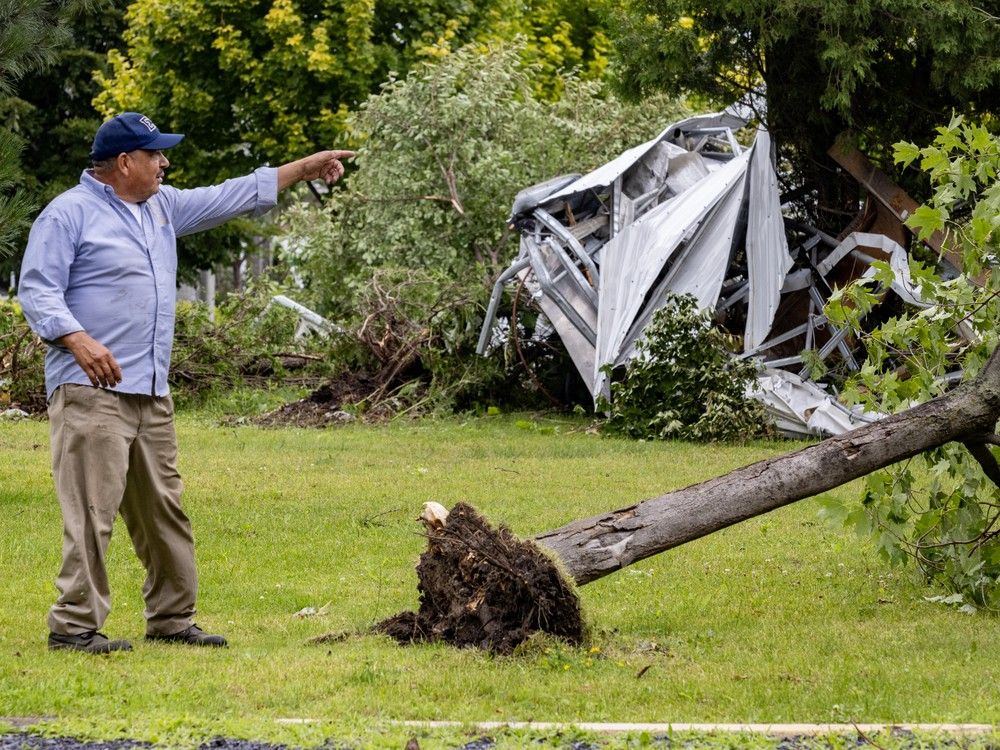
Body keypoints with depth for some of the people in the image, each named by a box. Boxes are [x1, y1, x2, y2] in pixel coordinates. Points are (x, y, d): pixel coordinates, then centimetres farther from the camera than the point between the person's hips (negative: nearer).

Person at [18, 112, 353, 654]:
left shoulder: (163, 207, 18)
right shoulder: (69, 214, -6)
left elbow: (229, 198, 26)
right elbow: (36, 290, -11)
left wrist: (304, 168, 25)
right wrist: (79, 340, -26)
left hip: (151, 395, 9)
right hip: (92, 391, -9)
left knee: (163, 510, 12)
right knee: (92, 510, -13)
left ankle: (172, 619, 20)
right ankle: (74, 625, -11)